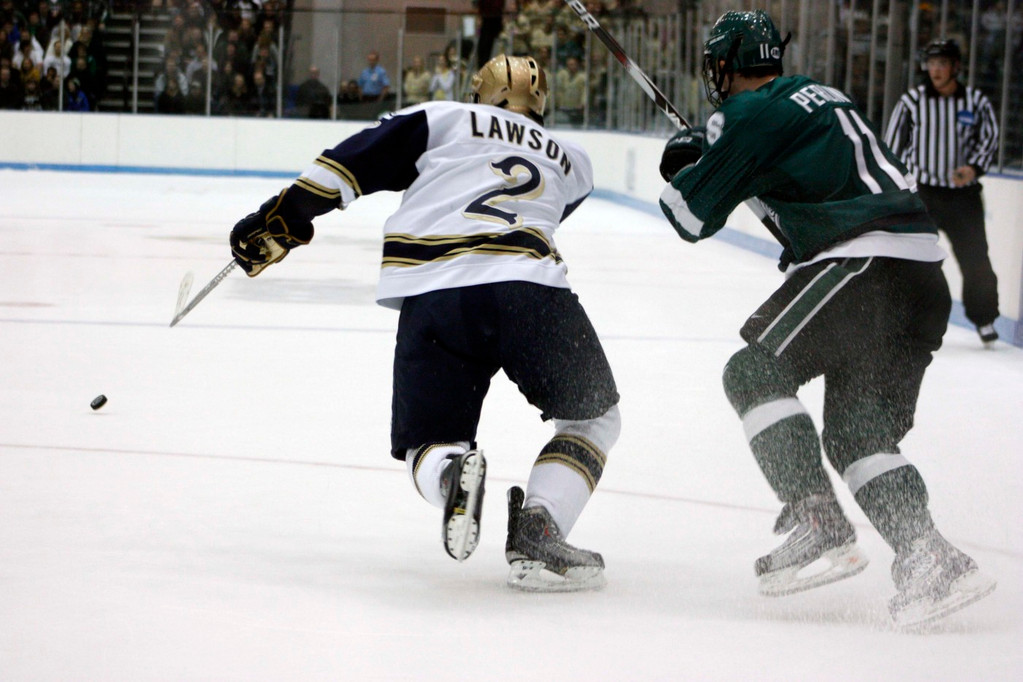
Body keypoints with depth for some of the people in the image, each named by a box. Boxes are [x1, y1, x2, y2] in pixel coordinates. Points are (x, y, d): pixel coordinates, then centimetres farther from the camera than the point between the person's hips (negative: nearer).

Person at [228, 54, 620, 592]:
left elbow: (352, 164, 14)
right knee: (592, 419, 19)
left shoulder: (441, 118, 23)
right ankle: (537, 535, -6)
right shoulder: (572, 161, 30)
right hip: (528, 286, 0)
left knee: (429, 443, 16)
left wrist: (280, 220, 17)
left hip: (430, 295, 0)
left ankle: (450, 469, -22)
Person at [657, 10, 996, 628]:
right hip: (924, 272, 9)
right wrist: (710, 152, 43)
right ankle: (930, 559, -2)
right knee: (859, 430, 12)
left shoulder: (747, 114, -1)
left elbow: (693, 217, 3)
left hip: (863, 263, -9)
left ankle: (819, 526, -12)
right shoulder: (821, 98, 25)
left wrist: (681, 169, 24)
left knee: (755, 373, -2)